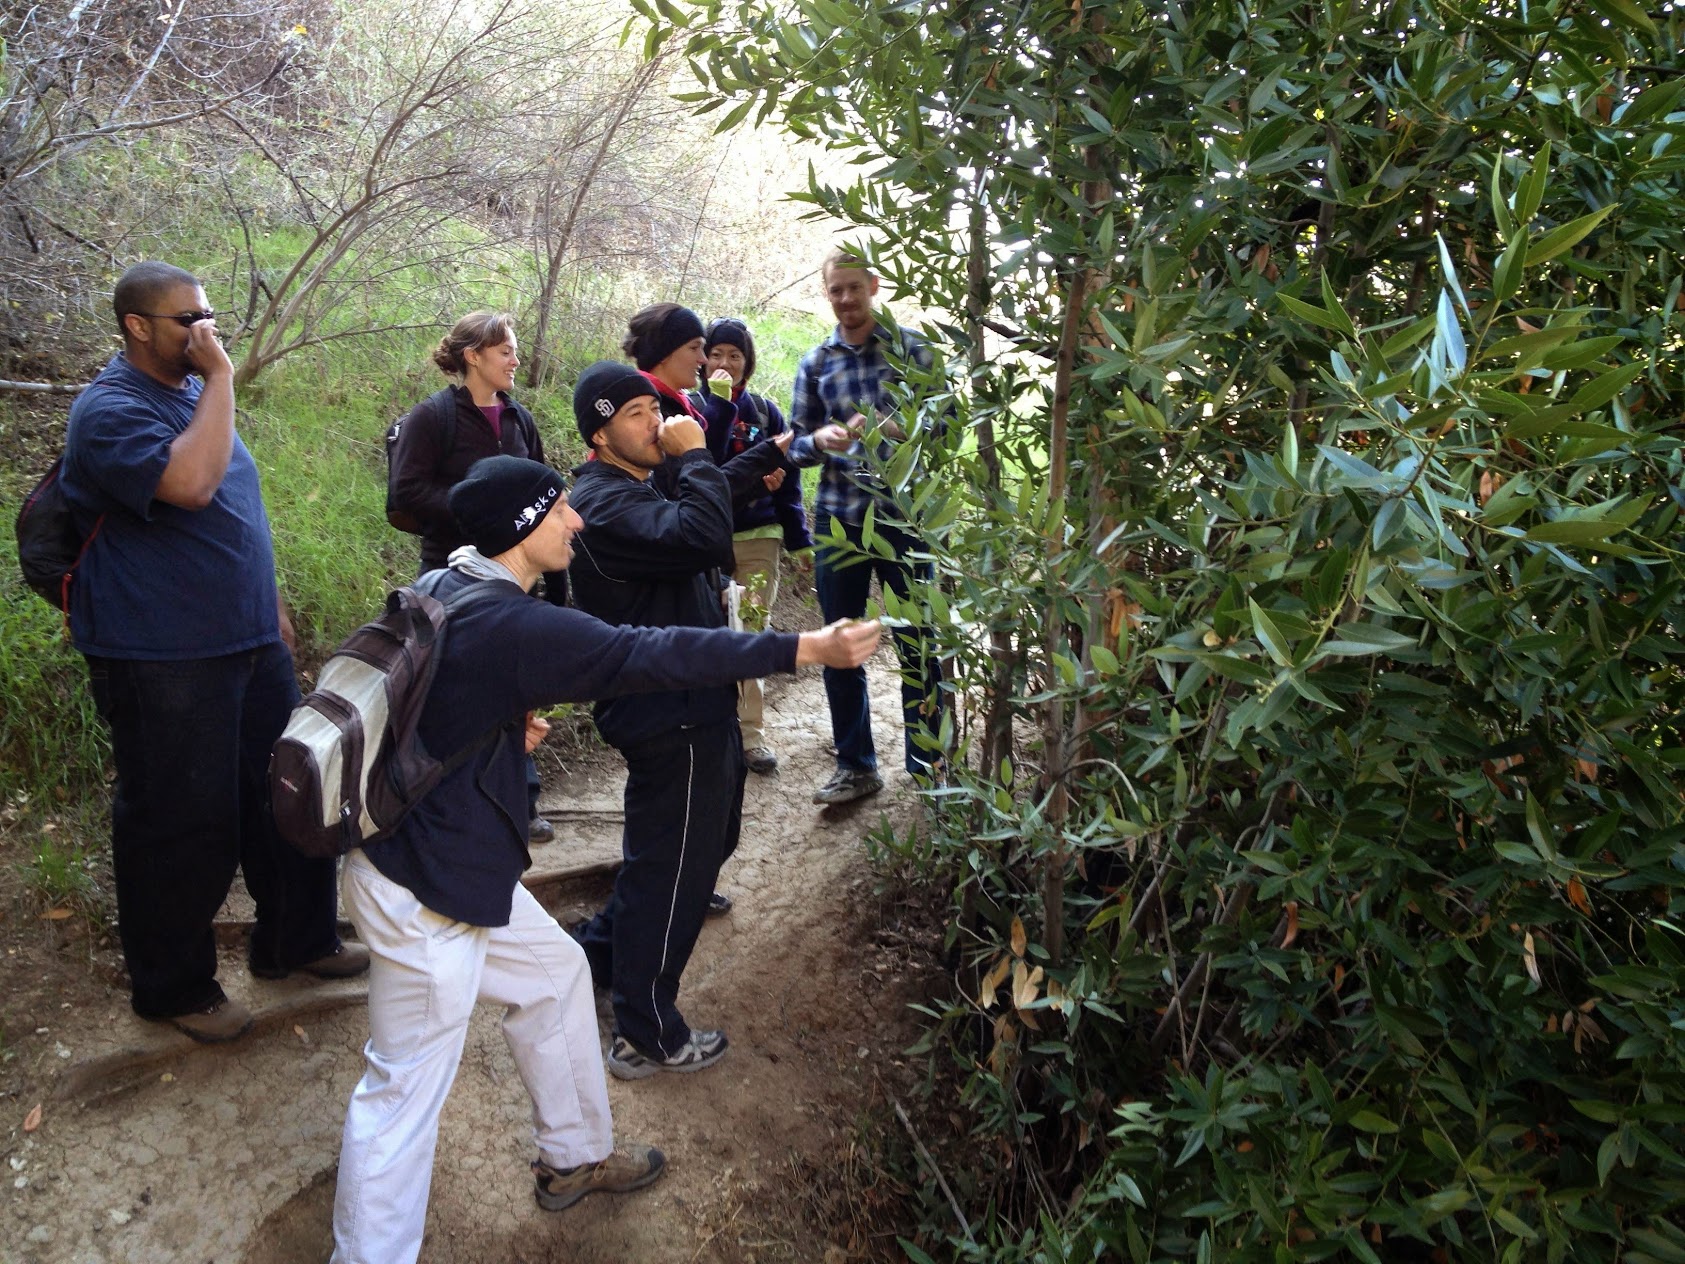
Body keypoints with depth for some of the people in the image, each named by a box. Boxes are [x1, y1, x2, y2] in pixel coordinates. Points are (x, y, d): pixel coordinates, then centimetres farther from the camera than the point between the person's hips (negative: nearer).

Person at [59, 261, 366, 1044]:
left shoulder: (194, 393, 14)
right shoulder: (110, 410, -14)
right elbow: (188, 482, -32)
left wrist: (269, 602, 20)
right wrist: (220, 377, -24)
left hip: (250, 642, 9)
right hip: (163, 660, -9)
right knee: (182, 825, 2)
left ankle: (297, 938, 32)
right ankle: (174, 988, 20)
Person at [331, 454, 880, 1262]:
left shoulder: (439, 589, 2)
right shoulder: (511, 627, -27)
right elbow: (654, 655, -27)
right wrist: (809, 649, -24)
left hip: (454, 860, 10)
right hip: (423, 891, -10)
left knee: (554, 973, 22)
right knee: (406, 1090, 3)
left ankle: (573, 1158, 41)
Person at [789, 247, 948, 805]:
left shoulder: (910, 348, 3)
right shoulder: (815, 362, 10)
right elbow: (796, 444, 10)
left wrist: (896, 428, -21)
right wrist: (820, 439, -12)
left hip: (904, 514, -3)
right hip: (837, 517, 3)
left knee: (917, 644, 4)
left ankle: (928, 764, 18)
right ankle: (855, 766, 20)